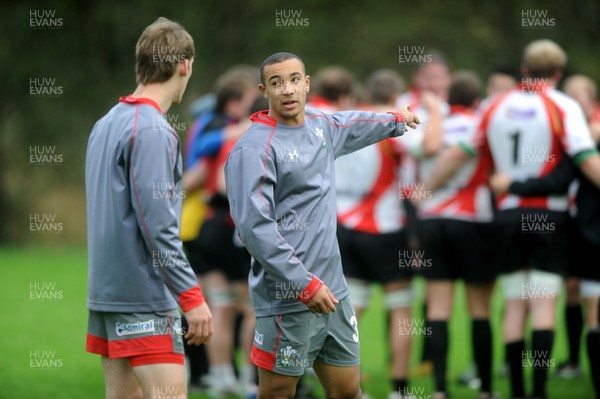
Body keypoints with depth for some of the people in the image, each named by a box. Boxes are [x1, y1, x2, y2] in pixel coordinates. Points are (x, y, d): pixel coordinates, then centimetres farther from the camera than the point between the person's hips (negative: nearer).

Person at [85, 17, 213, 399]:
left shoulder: (106, 124, 13)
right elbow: (157, 225, -18)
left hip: (105, 291, 9)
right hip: (144, 296, -9)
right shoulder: (152, 131, -14)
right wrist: (192, 296, -16)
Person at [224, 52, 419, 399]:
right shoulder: (254, 149, -13)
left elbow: (355, 125, 36)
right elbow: (254, 227, -20)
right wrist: (306, 284, -21)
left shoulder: (321, 124, 11)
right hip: (287, 302, -8)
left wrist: (397, 121, 54)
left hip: (333, 294, 8)